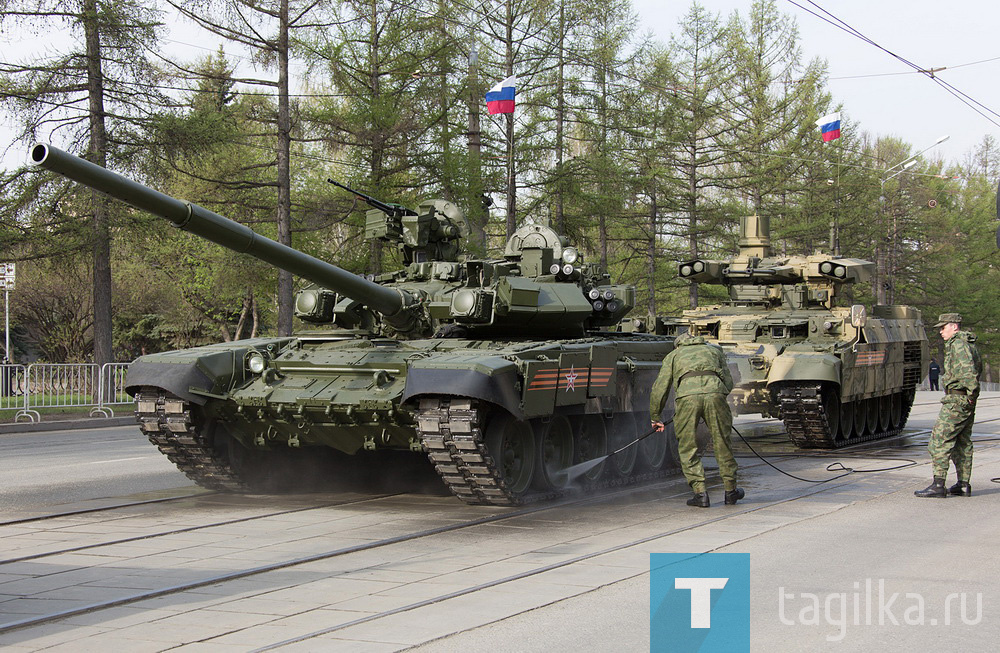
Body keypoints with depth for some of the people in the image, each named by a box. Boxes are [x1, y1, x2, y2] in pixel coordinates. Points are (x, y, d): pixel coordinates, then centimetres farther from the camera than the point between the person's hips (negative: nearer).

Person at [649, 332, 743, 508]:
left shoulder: (673, 355, 32)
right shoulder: (714, 350, 37)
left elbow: (660, 389, 25)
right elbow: (728, 382, 27)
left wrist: (656, 418, 34)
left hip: (687, 394, -2)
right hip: (714, 390, 2)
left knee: (688, 447, 8)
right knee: (722, 443, 14)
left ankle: (700, 493, 3)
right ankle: (730, 490, 22)